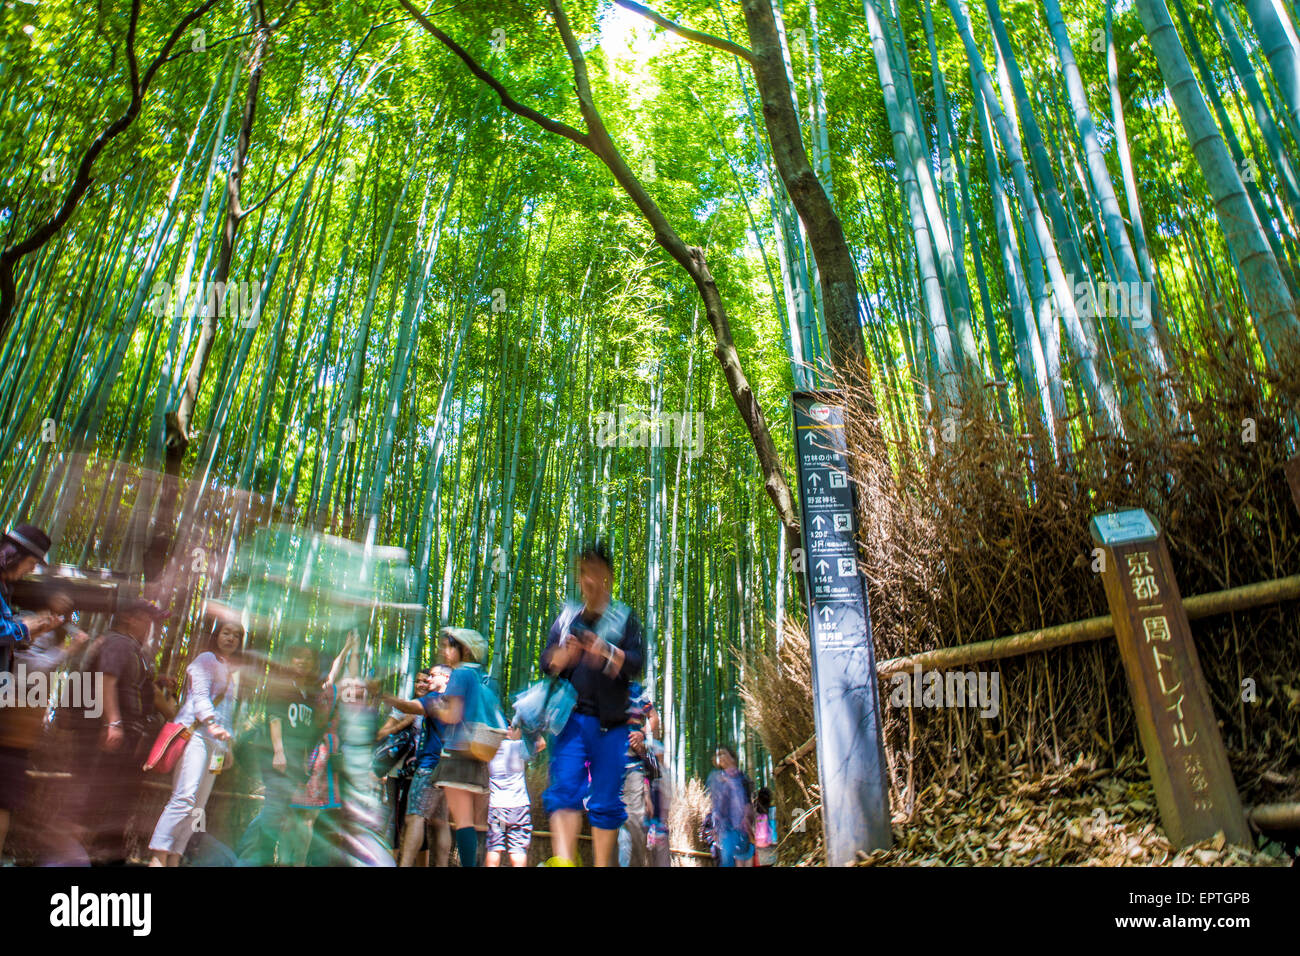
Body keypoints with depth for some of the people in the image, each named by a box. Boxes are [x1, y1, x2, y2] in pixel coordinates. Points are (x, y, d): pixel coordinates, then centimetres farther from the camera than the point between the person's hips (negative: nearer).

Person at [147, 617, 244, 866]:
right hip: (196, 732, -7)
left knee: (198, 806, 1)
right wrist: (211, 723, -26)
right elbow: (200, 695, -11)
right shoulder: (206, 659, 4)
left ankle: (173, 859, 1)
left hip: (216, 740, 7)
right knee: (185, 796, -19)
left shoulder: (233, 671, 26)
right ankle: (158, 857, -18)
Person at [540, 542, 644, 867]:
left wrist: (605, 651, -22)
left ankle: (604, 863, 14)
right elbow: (546, 660, 11)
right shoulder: (567, 616, 16)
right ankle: (563, 861, -18)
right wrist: (562, 655, -12)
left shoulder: (624, 617, 9)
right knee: (564, 788, -14)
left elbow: (635, 663, -3)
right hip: (572, 717, 1)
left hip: (611, 722, -1)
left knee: (606, 801, 3)